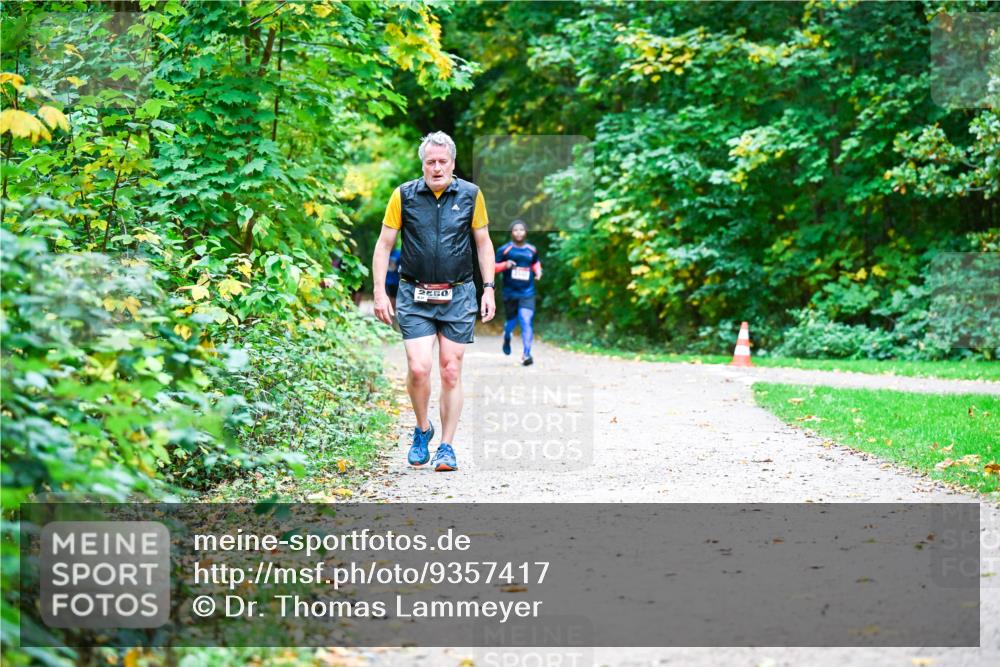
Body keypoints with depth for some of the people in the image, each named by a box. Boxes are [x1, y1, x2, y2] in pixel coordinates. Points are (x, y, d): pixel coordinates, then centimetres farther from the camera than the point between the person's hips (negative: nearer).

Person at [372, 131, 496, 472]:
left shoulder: (470, 195, 2)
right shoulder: (404, 195, -1)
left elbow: (483, 242, 11)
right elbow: (384, 244, 4)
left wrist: (489, 289, 4)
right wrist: (379, 292, -2)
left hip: (458, 296, 1)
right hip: (414, 296, -1)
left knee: (451, 372, 1)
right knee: (419, 368, -13)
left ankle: (447, 447, 12)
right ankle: (422, 430, 14)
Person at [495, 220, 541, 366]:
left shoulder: (532, 250, 6)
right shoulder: (504, 249, -3)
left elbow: (536, 262, 25)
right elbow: (493, 267, 0)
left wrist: (538, 271, 5)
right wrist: (505, 265, -18)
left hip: (527, 293, 1)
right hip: (510, 293, -1)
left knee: (526, 321, -14)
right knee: (512, 320, 12)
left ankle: (526, 355, -14)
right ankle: (507, 338, 49)